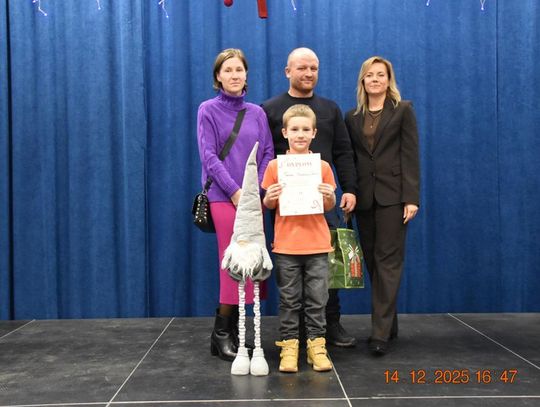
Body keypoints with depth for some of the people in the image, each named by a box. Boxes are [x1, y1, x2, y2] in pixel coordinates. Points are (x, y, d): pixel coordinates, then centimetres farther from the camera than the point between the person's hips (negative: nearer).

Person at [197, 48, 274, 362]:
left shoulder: (257, 113, 13)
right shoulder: (209, 110, 1)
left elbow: (267, 154, 10)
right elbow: (209, 157, -5)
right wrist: (235, 191, -11)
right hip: (223, 196, -4)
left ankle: (234, 329, 15)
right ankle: (221, 333, 3)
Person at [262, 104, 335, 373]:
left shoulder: (322, 166, 3)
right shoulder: (275, 166, 1)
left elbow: (329, 207, 8)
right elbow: (268, 206, 6)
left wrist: (329, 197, -13)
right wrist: (269, 198, -15)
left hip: (317, 244, 1)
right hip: (286, 244, -1)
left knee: (317, 299, 5)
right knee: (289, 299, 6)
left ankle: (316, 345, 15)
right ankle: (289, 346, 14)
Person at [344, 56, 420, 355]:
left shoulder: (403, 110, 3)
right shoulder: (352, 117, 13)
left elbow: (410, 156, -4)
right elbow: (350, 159, 12)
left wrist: (412, 198, -12)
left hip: (392, 195, -4)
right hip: (364, 197, 4)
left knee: (387, 261, -6)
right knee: (372, 261, 8)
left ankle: (381, 332, -7)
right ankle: (387, 324, 20)